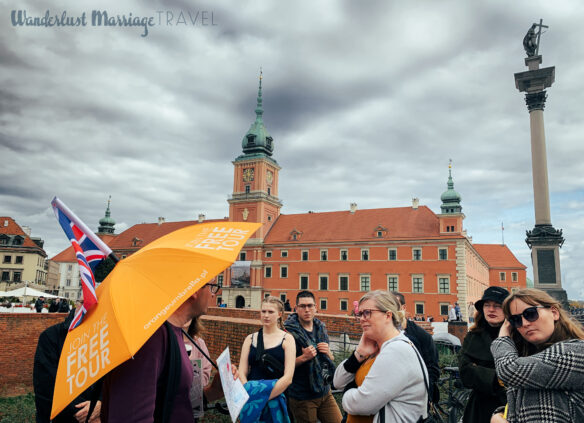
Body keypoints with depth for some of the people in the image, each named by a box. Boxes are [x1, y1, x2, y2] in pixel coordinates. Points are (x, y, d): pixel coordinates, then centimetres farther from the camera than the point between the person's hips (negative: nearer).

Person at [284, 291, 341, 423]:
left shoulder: (321, 328, 6)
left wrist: (328, 353, -6)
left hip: (325, 392, 5)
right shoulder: (290, 332, -13)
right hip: (302, 397, -5)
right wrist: (303, 358, -24)